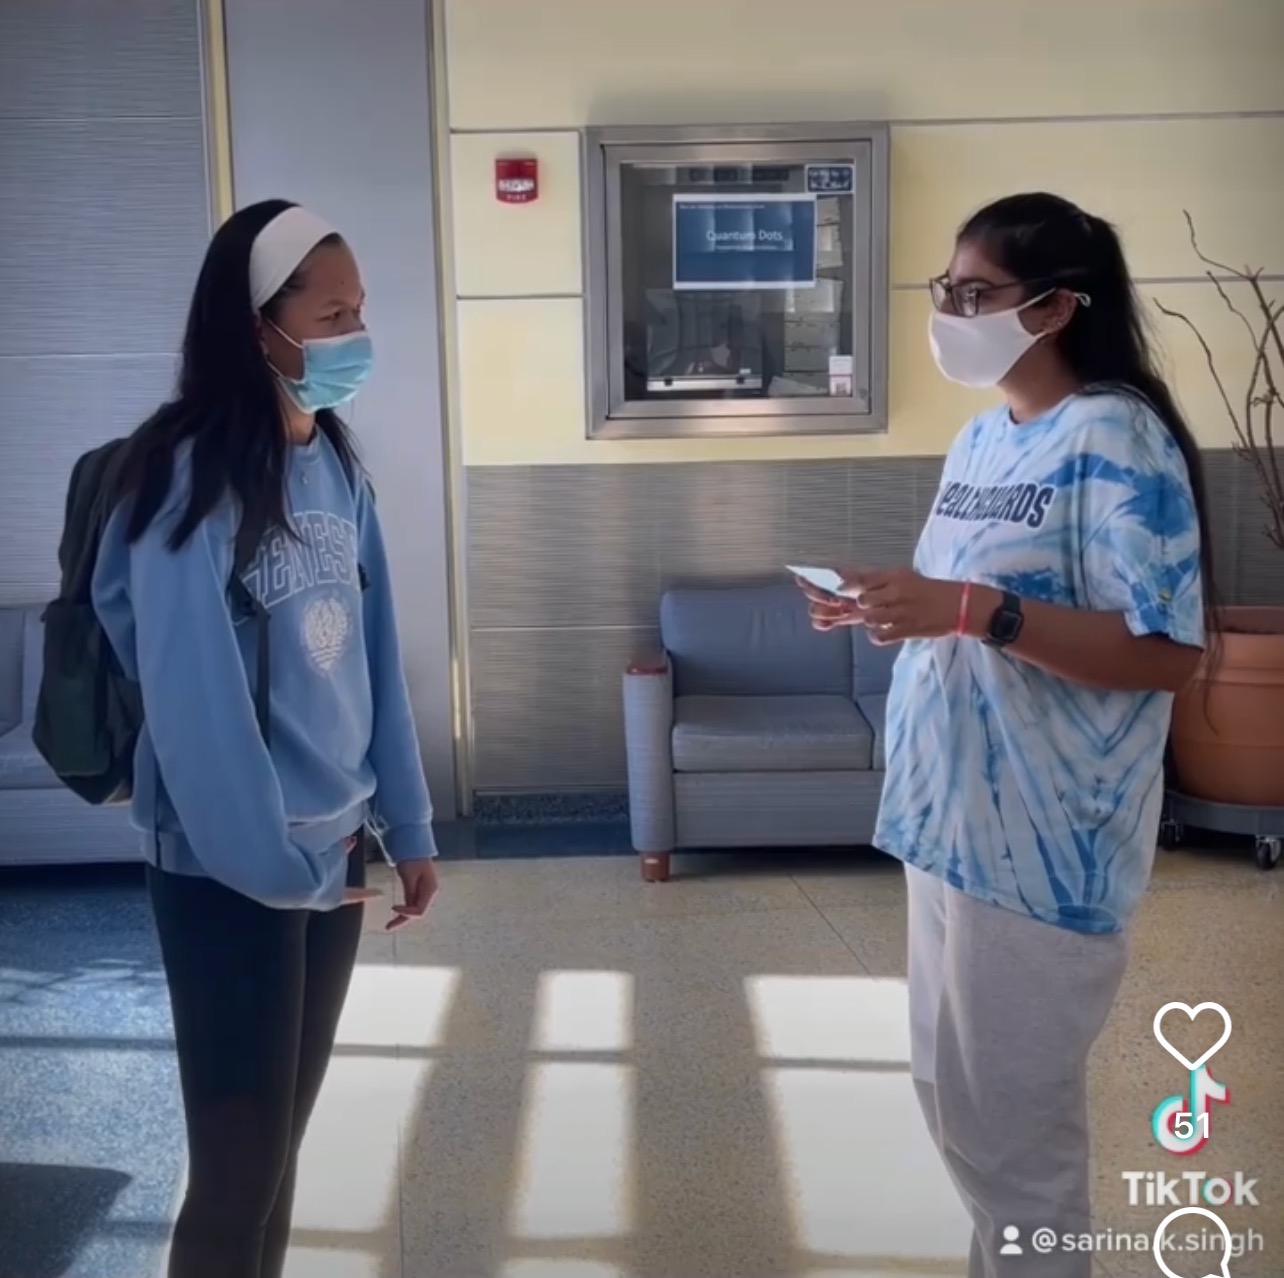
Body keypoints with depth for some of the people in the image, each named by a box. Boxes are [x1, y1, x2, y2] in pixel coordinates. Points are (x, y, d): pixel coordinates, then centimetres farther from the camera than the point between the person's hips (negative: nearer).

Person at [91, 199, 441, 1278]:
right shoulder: (188, 476, -17)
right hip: (231, 868, -6)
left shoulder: (336, 462, 5)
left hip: (333, 847, 7)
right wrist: (272, 861, -14)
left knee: (286, 1136, 17)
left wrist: (407, 826, 8)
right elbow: (192, 696, -18)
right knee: (238, 1165, 2)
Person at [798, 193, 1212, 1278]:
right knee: (957, 1096, 21)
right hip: (951, 817, 9)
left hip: (1044, 842, -9)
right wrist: (891, 609, 1)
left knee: (1013, 1121, 5)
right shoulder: (983, 436, 11)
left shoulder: (1115, 438, -15)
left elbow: (1168, 654, -21)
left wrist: (975, 610, -29)